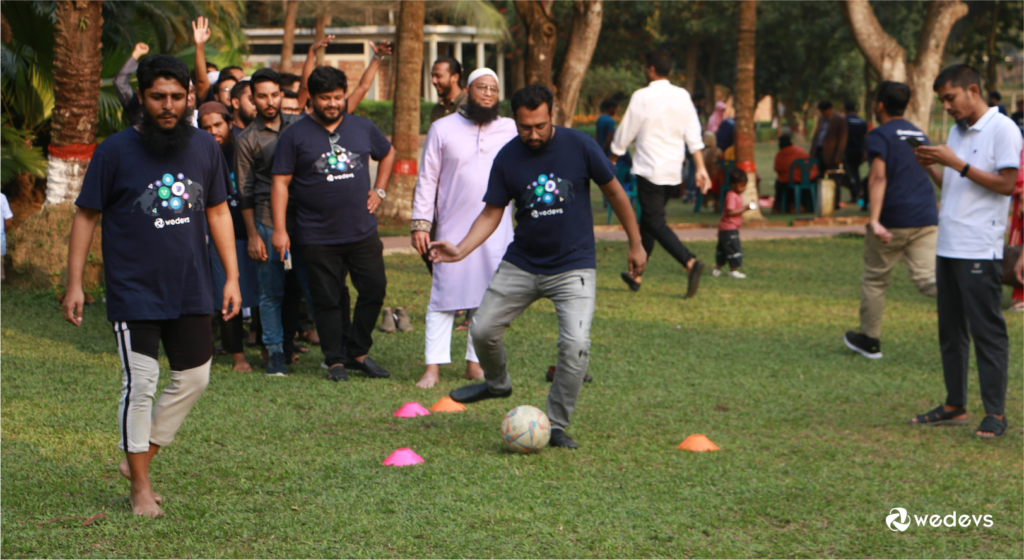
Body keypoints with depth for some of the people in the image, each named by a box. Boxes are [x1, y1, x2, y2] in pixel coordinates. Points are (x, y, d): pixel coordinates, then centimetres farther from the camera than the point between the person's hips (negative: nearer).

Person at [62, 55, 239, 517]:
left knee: (193, 377, 8)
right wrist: (74, 283, -6)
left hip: (191, 289, 5)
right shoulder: (115, 152, -8)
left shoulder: (204, 147, 4)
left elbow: (217, 211, 12)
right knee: (139, 385, -5)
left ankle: (140, 456, 26)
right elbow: (86, 217, -3)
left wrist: (232, 277, 9)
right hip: (134, 292, -5)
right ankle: (140, 487, 8)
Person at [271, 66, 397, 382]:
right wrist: (279, 229, -10)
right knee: (327, 300, 3)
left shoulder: (363, 128, 8)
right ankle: (335, 361, 14)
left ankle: (358, 352, 18)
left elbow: (388, 153, 26)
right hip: (318, 237, -3)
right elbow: (280, 183, -4)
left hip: (363, 233, 3)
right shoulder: (295, 135, -2)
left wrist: (379, 191, 13)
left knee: (374, 290, 3)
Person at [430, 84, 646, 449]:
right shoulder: (508, 158, -5)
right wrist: (461, 250, -15)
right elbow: (492, 213, 1)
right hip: (522, 264, 3)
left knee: (575, 344, -19)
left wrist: (635, 244, 6)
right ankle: (497, 383, 36)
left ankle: (557, 425, -1)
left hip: (574, 266, -3)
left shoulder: (579, 146, -11)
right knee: (482, 330, 2)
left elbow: (614, 192, 1)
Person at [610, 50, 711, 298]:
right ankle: (636, 275, 26)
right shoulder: (682, 96, 5)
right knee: (647, 221, 18)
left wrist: (611, 162, 11)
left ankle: (690, 262, -30)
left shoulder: (642, 97, -10)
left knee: (655, 224, -9)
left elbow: (624, 135, -3)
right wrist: (700, 168, 3)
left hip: (649, 170, -7)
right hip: (674, 172, 7)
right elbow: (693, 135, 3)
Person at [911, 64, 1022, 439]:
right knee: (950, 330, 12)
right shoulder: (958, 131, 17)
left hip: (980, 250, -8)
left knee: (987, 331, -5)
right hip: (948, 246, 8)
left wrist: (956, 163, -16)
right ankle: (955, 406, 20)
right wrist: (931, 167, 3)